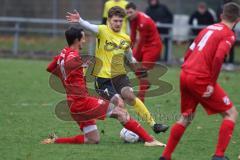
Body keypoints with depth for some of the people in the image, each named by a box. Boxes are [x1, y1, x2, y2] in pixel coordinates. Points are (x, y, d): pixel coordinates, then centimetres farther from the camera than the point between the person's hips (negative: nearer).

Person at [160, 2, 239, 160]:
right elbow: (218, 57, -20)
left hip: (185, 76, 7)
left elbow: (189, 53, 20)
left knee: (186, 118, 23)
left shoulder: (208, 28, 19)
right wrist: (212, 84, -15)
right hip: (201, 79, -7)